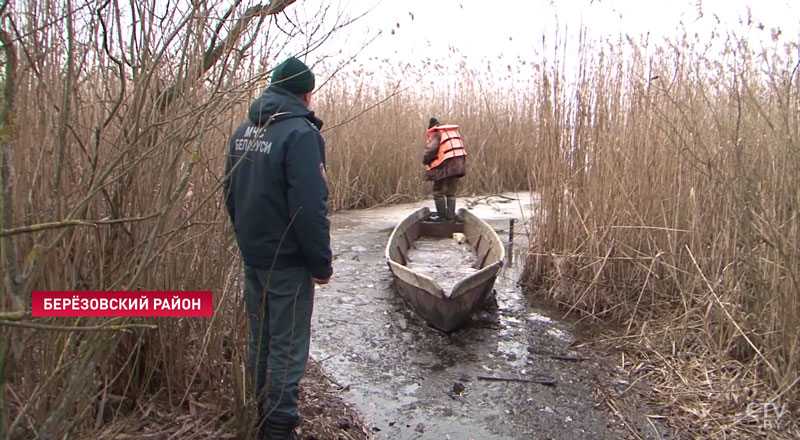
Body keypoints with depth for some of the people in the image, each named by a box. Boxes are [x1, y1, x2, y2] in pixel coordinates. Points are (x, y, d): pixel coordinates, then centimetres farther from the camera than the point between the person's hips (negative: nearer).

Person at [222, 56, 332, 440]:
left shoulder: (244, 130, 8)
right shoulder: (300, 133, -17)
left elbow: (230, 191, 14)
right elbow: (310, 207, -22)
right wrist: (321, 264, -14)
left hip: (252, 255, 8)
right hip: (287, 259, -8)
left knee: (260, 341, 19)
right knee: (287, 348, 4)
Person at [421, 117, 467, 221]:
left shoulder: (435, 134, -4)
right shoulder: (454, 131, 20)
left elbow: (431, 149, -18)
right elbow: (460, 147, 21)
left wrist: (425, 160, -2)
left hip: (445, 165, -7)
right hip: (458, 164, 7)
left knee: (438, 191, 5)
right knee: (451, 192, 15)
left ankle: (441, 215, 6)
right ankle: (451, 216, 12)